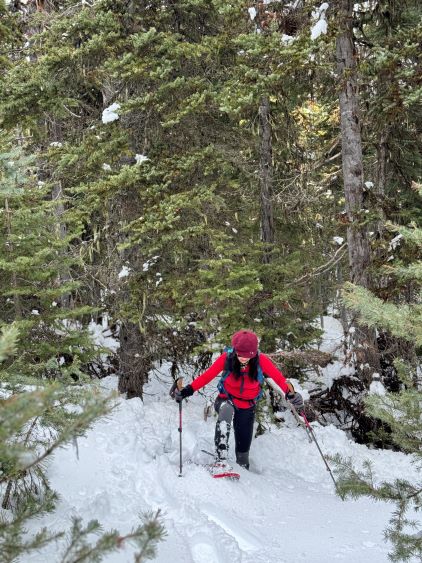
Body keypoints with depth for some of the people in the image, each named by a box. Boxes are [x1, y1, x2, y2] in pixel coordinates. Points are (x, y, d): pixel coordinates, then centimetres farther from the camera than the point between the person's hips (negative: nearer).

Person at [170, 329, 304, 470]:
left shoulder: (260, 360, -20)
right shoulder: (227, 358, -21)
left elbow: (279, 378, -19)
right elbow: (207, 376, -19)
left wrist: (291, 394, -36)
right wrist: (188, 390, -31)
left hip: (247, 406, 2)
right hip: (226, 400, -1)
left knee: (243, 447, 5)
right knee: (226, 410, -38)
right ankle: (221, 458, -42)